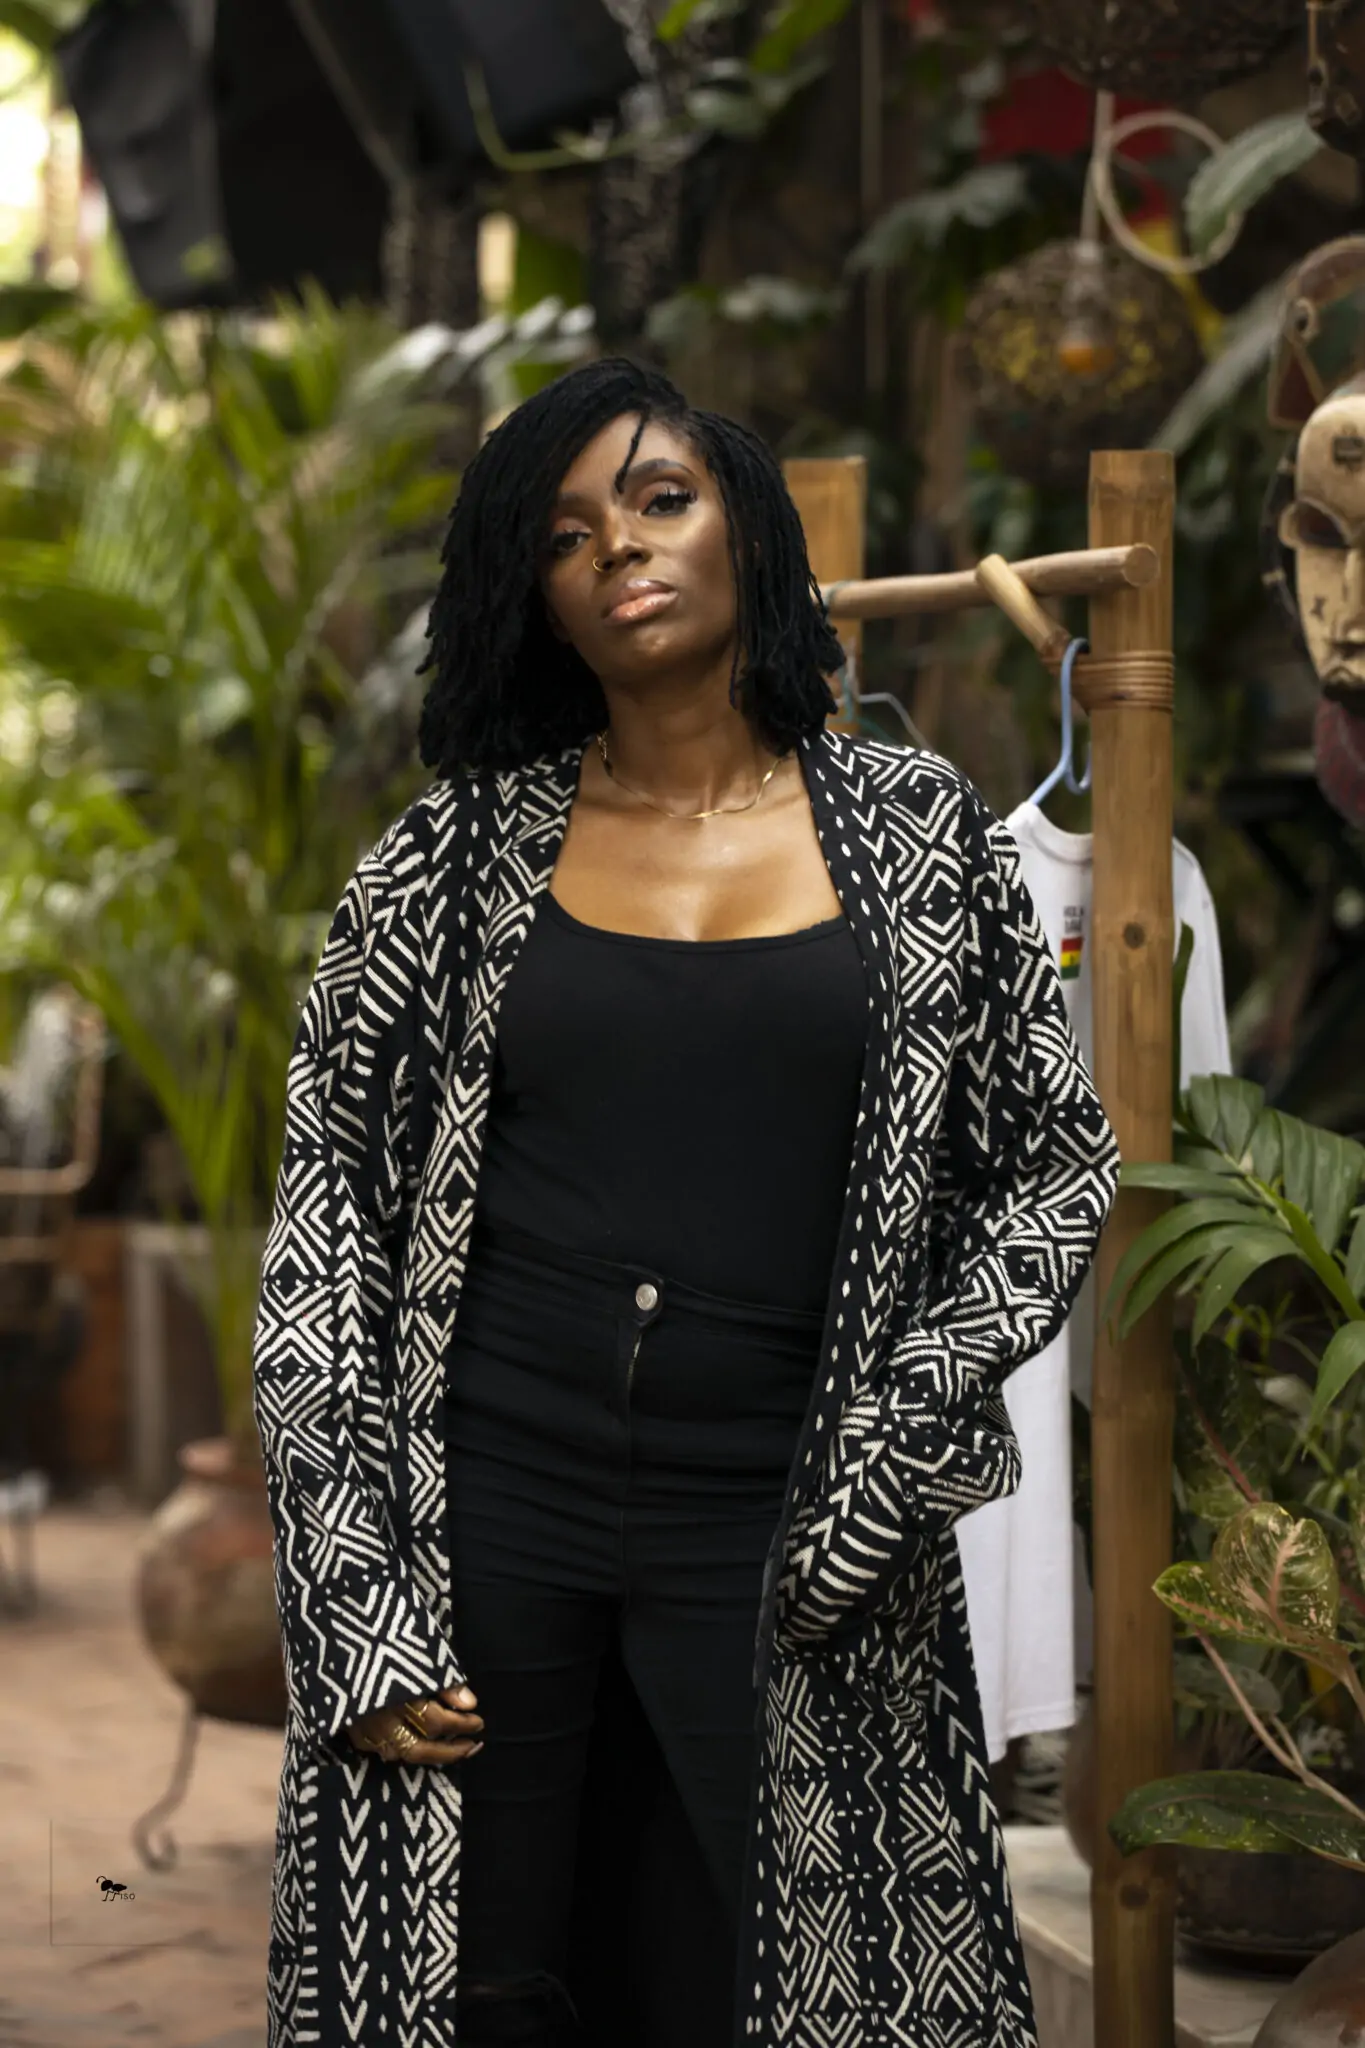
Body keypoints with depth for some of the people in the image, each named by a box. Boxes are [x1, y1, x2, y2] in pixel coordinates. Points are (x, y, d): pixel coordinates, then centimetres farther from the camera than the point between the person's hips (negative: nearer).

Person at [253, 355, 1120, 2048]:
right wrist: (356, 1603, -5)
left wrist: (891, 1450, -5)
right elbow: (326, 1201, 3)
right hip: (483, 1504, 0)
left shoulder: (915, 831, 4)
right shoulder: (464, 848, 4)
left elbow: (1061, 1161, 7)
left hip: (772, 1532, 0)